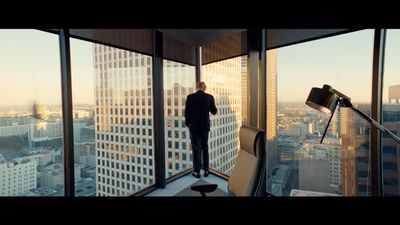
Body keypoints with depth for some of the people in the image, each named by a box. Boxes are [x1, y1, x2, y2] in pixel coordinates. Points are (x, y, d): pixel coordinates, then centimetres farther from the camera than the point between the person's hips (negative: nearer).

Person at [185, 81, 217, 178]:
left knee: (196, 149, 6)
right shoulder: (209, 97, -6)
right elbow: (214, 111, 0)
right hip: (205, 126, 2)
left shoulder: (190, 97, -9)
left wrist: (188, 123, 7)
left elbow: (187, 112, -6)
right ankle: (206, 170, 20)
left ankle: (197, 171, 10)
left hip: (194, 126, -2)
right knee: (205, 148, 14)